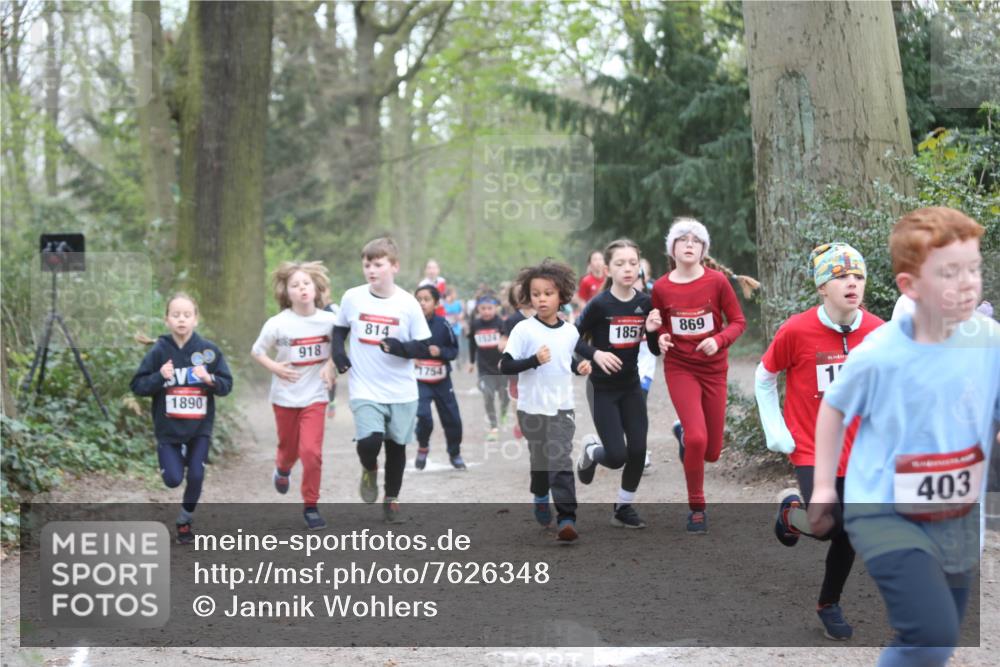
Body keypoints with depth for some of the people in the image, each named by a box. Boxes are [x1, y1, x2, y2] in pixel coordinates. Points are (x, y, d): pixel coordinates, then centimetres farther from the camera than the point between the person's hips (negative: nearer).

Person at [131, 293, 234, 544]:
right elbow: (137, 386, -5)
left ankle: (186, 520, 23)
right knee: (173, 479, -6)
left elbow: (227, 384, -2)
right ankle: (177, 458, 31)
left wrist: (210, 379, -22)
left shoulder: (209, 350, -6)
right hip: (168, 428, 0)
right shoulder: (159, 351, -8)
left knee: (196, 476, -3)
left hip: (200, 427, 1)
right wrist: (159, 377, -22)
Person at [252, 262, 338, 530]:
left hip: (315, 396, 0)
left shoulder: (329, 321, -8)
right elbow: (257, 351, 1)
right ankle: (282, 469, 53)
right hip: (285, 397, 0)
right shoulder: (277, 324, -12)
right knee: (289, 449, 16)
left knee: (311, 451, -13)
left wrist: (331, 365, -9)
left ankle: (311, 506, 3)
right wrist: (275, 368, -16)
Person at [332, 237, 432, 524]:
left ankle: (391, 498, 33)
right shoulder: (352, 298, -3)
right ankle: (369, 470, 15)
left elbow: (424, 349, -4)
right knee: (369, 441, -20)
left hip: (402, 392, 1)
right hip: (365, 390, 0)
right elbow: (340, 328, 17)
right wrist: (338, 352, -1)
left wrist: (400, 347, -23)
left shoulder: (408, 303, -7)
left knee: (396, 445, 11)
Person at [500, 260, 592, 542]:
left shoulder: (570, 332, 2)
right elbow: (505, 366, -12)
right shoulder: (523, 330, -10)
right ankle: (540, 498, 41)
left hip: (562, 407, 1)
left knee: (562, 461, -9)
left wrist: (580, 367, -2)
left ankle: (567, 517, -12)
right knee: (541, 460, 13)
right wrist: (534, 360, -25)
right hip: (532, 407, -1)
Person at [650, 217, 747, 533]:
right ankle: (696, 508, 2)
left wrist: (719, 341, -21)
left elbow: (738, 321, -3)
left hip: (713, 369, 1)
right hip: (679, 368, -1)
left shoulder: (717, 281, -8)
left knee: (712, 452, 6)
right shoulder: (661, 288, -5)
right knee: (697, 439, -20)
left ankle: (684, 432, 44)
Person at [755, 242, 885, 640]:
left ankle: (829, 604, 34)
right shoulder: (796, 331, -15)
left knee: (849, 535, 9)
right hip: (810, 448, -4)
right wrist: (775, 432, -5)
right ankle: (792, 513, 17)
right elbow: (764, 378, -1)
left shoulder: (878, 332, -6)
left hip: (858, 452, 4)